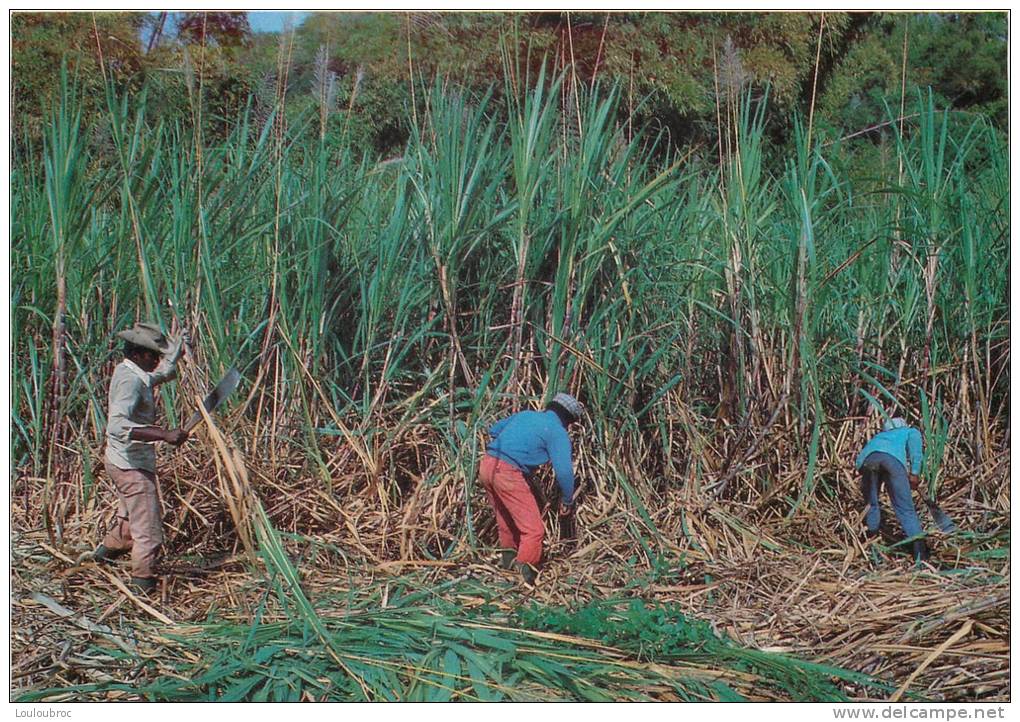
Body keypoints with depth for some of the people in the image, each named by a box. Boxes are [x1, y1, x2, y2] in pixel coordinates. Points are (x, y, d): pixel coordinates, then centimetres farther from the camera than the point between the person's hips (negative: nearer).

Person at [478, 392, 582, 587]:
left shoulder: (525, 415, 22)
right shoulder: (558, 432, 1)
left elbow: (494, 429, 34)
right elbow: (564, 471, -7)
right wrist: (568, 502, 7)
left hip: (485, 466, 8)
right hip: (508, 474, -8)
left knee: (506, 517, 29)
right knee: (533, 530, -4)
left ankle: (508, 558, 43)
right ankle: (525, 571, -17)